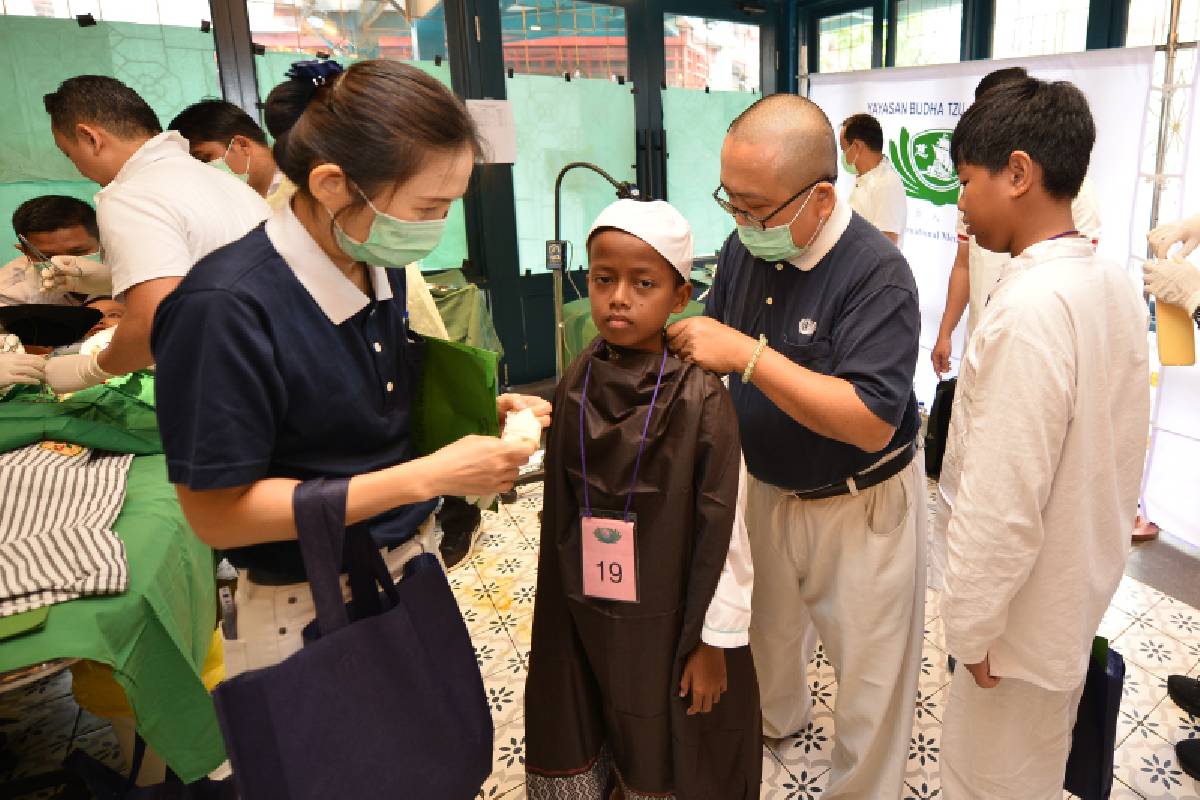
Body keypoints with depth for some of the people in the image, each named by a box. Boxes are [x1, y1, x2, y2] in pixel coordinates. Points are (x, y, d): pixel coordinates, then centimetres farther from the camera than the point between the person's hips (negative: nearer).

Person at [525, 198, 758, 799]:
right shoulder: (577, 383, -5)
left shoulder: (700, 396, -17)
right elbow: (561, 506, 3)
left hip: (668, 621, -3)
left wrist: (714, 640, -9)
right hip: (583, 615, 4)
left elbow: (722, 526, -13)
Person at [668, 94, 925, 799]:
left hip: (860, 503, -6)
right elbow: (717, 358, 7)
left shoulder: (876, 271, -25)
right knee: (768, 623, 26)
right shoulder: (743, 249, -5)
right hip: (767, 487, 6)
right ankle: (776, 717, 56)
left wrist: (748, 356, -35)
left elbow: (872, 421, -32)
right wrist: (692, 347, -16)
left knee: (869, 667, 11)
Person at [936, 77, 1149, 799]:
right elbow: (1123, 446, 9)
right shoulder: (1116, 285, -1)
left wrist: (971, 626, -16)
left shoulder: (1029, 310, -29)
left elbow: (1002, 502, -28)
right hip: (1087, 585, 8)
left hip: (1029, 610, -8)